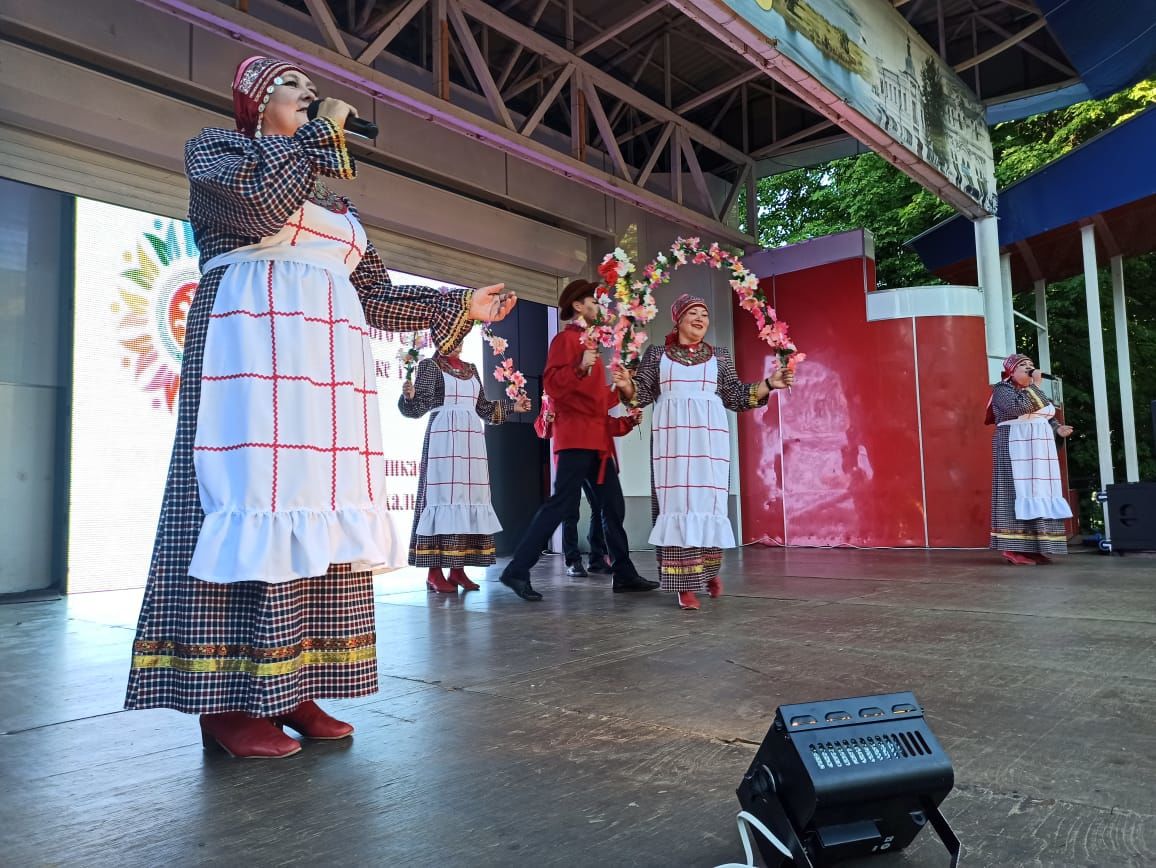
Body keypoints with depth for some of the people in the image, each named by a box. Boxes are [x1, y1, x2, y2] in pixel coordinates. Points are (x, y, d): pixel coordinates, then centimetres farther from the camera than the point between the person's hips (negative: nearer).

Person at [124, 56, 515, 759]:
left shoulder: (334, 201, 27)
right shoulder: (216, 148, 12)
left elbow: (374, 298, 21)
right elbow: (264, 200, -12)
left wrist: (460, 307, 16)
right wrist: (322, 132, 1)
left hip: (332, 364, 6)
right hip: (253, 351, -6)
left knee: (320, 513, -2)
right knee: (253, 503, -14)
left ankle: (292, 689, 3)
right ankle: (227, 700, -8)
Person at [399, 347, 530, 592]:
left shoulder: (470, 368, 20)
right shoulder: (429, 365, 3)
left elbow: (482, 407, 22)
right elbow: (420, 405, -8)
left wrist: (512, 406, 18)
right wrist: (409, 396, -28)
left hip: (471, 440, 6)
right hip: (443, 439, -6)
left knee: (469, 497, 2)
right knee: (443, 497, -10)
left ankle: (458, 569, 6)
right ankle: (435, 572, -8)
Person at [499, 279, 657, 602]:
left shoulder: (588, 342, 23)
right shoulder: (566, 338, -4)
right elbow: (552, 384, -18)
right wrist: (580, 367, -31)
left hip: (597, 437, 10)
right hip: (576, 436, -10)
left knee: (613, 506, 9)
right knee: (562, 503, -13)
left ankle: (624, 574, 16)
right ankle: (517, 571, -9)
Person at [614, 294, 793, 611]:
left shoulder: (720, 356, 16)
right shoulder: (656, 353, 12)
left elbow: (735, 397, 12)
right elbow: (642, 393, 6)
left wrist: (769, 384, 2)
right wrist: (627, 385, -15)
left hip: (709, 435, 2)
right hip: (672, 436, -1)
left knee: (709, 500, 0)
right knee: (677, 502, -7)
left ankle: (710, 570, 21)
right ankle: (686, 583, -6)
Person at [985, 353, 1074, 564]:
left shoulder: (1033, 390, 20)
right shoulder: (1002, 389, -5)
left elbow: (1046, 416, 23)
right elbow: (1019, 407, -22)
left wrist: (1058, 428, 3)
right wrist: (1035, 385, -15)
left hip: (1039, 448, 8)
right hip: (1015, 448, -8)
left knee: (1041, 493, 3)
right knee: (1017, 492, -12)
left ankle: (1033, 547, 5)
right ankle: (1012, 548, -11)